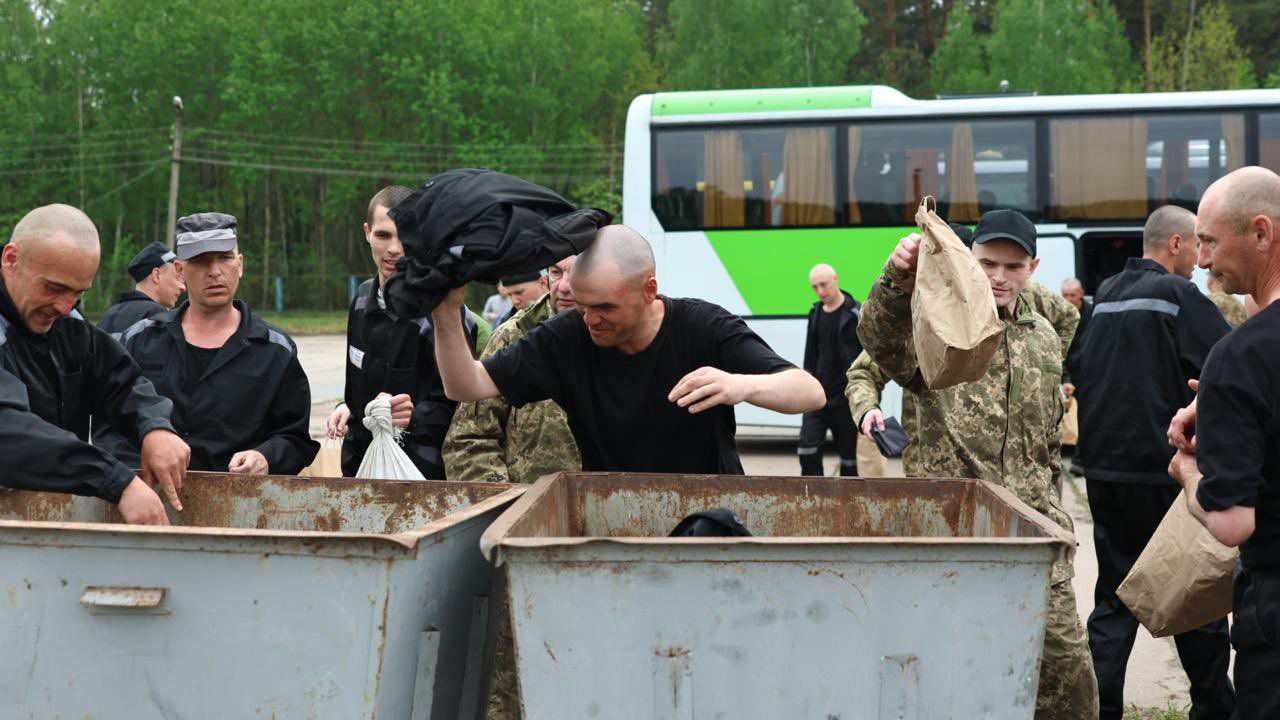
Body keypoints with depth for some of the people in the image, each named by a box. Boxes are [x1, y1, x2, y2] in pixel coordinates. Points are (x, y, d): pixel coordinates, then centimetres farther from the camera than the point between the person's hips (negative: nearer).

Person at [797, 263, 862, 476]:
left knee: (849, 452, 4)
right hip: (818, 395, 5)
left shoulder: (856, 314, -8)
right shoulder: (815, 313, 10)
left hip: (845, 396, -5)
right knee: (807, 449, -5)